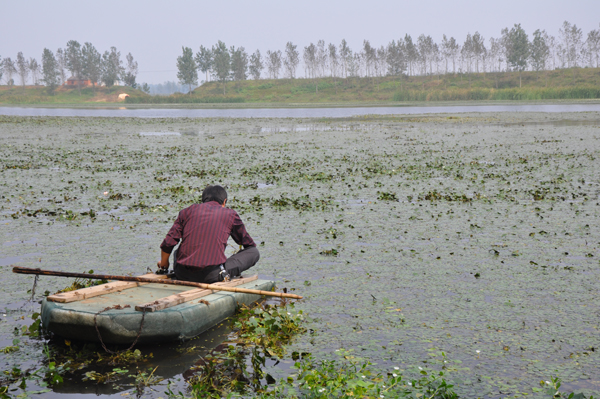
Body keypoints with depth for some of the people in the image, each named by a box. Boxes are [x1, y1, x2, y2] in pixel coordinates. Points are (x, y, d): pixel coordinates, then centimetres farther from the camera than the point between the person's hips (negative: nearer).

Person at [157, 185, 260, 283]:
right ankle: (223, 272, -7)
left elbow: (168, 243, 9)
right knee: (254, 252, 11)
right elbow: (249, 244, 24)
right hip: (211, 276, -4)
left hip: (182, 274, 4)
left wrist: (163, 264, 28)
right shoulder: (230, 214, 10)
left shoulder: (187, 211, 14)